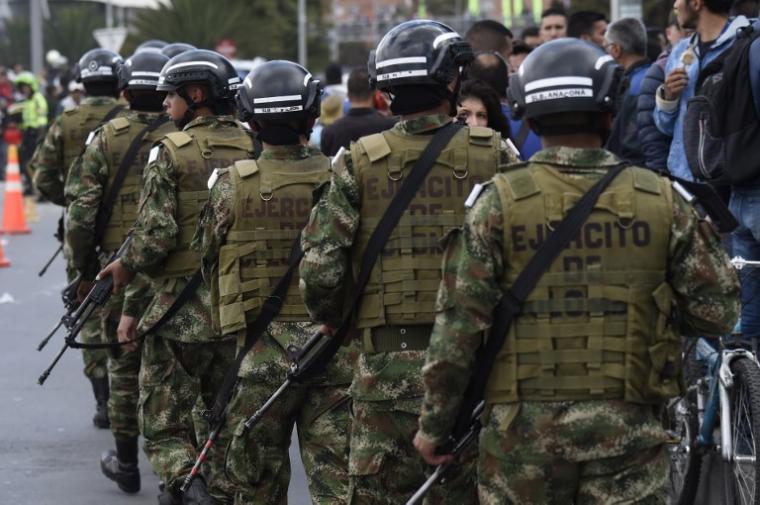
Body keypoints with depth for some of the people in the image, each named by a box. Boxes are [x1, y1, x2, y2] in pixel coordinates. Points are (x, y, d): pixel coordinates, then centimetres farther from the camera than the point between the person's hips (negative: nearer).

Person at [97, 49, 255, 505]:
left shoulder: (171, 152, -10)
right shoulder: (254, 148, 4)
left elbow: (155, 236, -16)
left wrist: (127, 268, 2)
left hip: (180, 312, -5)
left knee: (165, 426, 4)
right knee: (227, 426, 16)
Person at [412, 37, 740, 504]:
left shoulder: (499, 200, -5)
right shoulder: (661, 199, -1)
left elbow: (458, 324, -6)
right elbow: (717, 311, 3)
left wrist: (434, 423, 3)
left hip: (523, 426, 0)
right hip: (629, 428, 0)